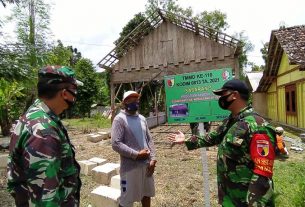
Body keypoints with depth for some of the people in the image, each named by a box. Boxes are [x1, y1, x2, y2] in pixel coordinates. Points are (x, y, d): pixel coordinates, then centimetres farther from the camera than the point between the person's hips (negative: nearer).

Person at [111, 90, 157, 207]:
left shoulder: (142, 118, 9)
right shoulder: (119, 119, -11)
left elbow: (149, 139, 11)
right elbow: (116, 144, -19)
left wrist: (153, 159, 0)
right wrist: (137, 154, -18)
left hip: (146, 165, 7)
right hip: (130, 167, -6)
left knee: (146, 194, 23)